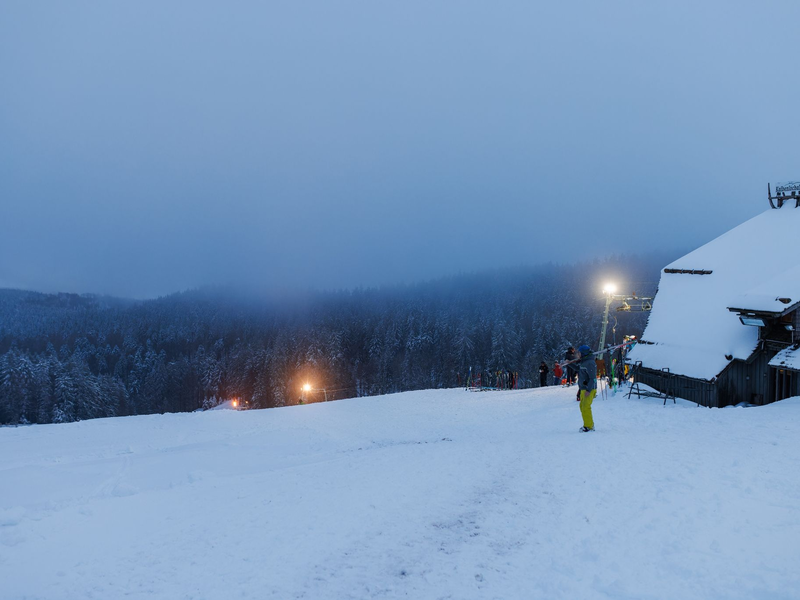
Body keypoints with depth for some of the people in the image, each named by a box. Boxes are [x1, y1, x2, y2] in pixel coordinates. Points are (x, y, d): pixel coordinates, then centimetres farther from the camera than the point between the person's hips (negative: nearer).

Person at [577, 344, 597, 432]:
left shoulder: (589, 363, -17)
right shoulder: (584, 362, 15)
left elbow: (593, 378, -21)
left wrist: (588, 390, -25)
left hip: (589, 390, -10)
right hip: (584, 389, 10)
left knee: (585, 407, -11)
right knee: (582, 407, 13)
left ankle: (589, 426, -7)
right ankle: (590, 424, 20)